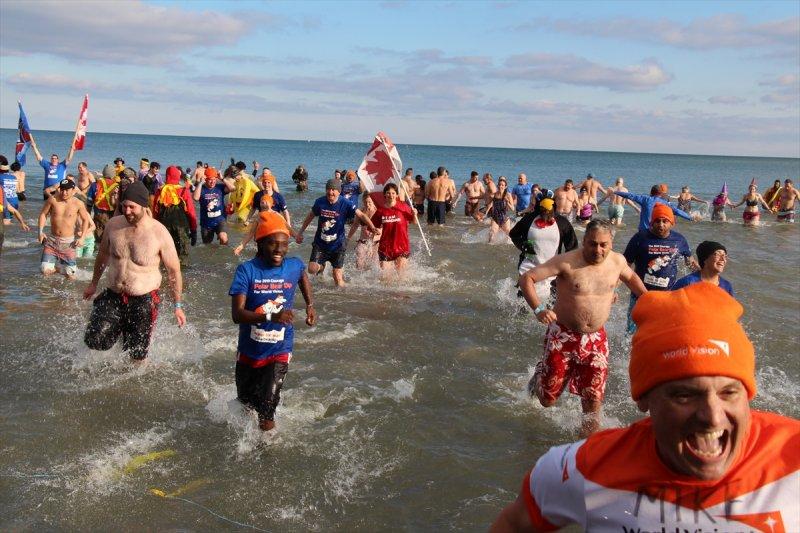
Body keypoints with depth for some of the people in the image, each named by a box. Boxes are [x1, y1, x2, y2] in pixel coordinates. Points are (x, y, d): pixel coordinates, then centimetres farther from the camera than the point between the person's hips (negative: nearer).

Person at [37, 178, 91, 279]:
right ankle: (56, 266, 25)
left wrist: (82, 237, -4)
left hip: (68, 242, -1)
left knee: (70, 277, -2)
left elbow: (85, 219, 5)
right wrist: (41, 231, -5)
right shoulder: (53, 199, -7)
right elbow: (43, 214, 4)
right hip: (52, 240, 1)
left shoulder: (78, 204, -8)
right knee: (46, 271, -10)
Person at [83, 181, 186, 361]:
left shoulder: (159, 233, -15)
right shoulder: (113, 225, -4)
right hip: (113, 296, 4)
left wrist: (177, 305, -5)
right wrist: (94, 283, 24)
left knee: (137, 355, 3)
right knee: (94, 342, -5)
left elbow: (174, 270, -7)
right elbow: (103, 254, 16)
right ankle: (119, 328, 26)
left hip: (144, 300, -4)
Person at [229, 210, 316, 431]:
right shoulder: (247, 270, -18)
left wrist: (310, 305, 9)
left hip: (279, 350, 0)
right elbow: (237, 314, -27)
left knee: (266, 409, -14)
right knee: (245, 403, 23)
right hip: (249, 351, 1)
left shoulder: (294, 266, -10)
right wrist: (271, 316, -39)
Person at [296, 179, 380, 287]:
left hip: (337, 244, -2)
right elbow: (310, 216, 9)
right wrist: (300, 232, 13)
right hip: (320, 243, 2)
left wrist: (372, 227, -35)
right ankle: (322, 266, 26)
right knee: (312, 269, -10)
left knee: (337, 275, -2)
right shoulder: (320, 202, -7)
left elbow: (361, 215, -19)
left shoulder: (344, 204, -14)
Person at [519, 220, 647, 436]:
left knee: (594, 398, 3)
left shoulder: (618, 261, -2)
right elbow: (526, 278, -19)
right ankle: (540, 377, 42)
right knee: (548, 399, 8)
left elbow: (631, 277, 22)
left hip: (596, 339, 3)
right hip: (563, 336, -3)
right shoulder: (566, 262, -18)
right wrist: (539, 308, -32)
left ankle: (589, 435, 27)